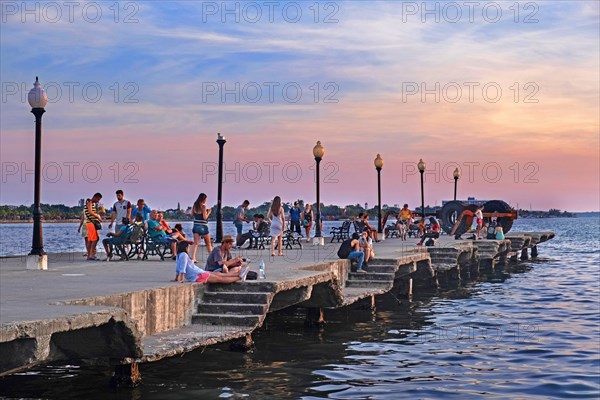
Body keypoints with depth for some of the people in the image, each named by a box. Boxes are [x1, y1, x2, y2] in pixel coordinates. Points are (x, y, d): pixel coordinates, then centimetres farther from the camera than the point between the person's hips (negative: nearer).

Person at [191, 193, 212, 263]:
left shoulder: (194, 205, 4)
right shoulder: (203, 206, -14)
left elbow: (192, 214, 17)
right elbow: (205, 217, -17)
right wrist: (208, 212, -2)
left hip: (196, 225, 5)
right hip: (203, 226, -5)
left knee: (196, 243, 0)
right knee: (208, 243, 12)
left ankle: (193, 258, -13)